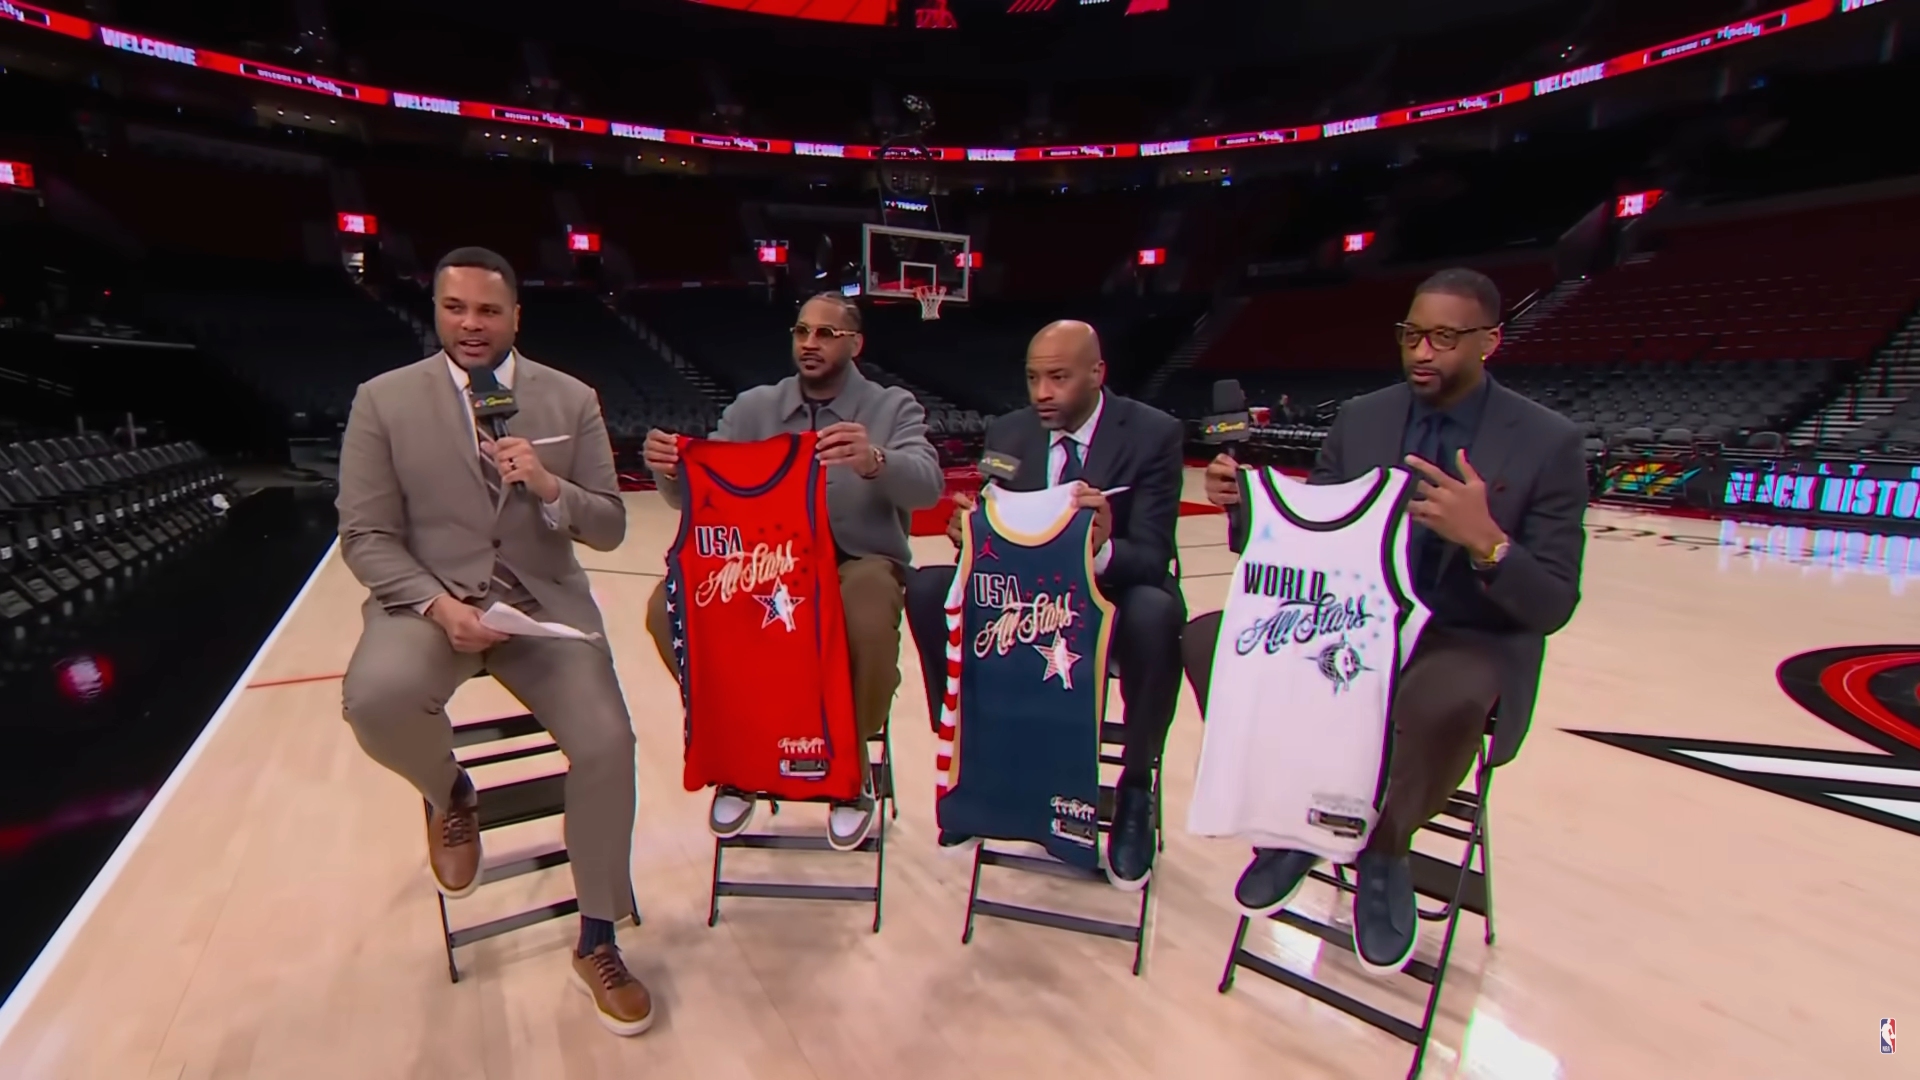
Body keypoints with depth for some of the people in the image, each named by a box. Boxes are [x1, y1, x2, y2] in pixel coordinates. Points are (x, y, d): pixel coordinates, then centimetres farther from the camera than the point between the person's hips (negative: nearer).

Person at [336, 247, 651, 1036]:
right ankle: (449, 795, 7)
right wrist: (438, 605, -20)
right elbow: (366, 536, -3)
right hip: (428, 599, 0)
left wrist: (549, 487, -18)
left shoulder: (572, 400, 4)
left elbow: (610, 529, 2)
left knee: (607, 743, -18)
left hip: (544, 603, 1)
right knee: (376, 700, -34)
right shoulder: (384, 401, 1)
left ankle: (596, 946, 7)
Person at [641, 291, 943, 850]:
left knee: (868, 622, -37)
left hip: (860, 563, -3)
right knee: (669, 608, -21)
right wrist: (668, 467, -25)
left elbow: (927, 484, -18)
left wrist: (873, 461, -40)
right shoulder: (753, 408, 10)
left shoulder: (894, 408, 3)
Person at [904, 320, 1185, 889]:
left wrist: (1103, 549, -41)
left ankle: (1134, 788, -11)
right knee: (928, 587, -19)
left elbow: (1152, 558, -18)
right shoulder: (1008, 434, 1)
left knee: (1155, 613, -37)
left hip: (1112, 597, -3)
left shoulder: (1153, 433, -10)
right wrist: (971, 530, -27)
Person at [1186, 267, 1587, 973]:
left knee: (1443, 702, -39)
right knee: (1210, 639, -18)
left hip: (1470, 644, -3)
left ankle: (1384, 849, -5)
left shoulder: (1548, 443, -7)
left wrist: (1487, 543, -32)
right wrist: (1244, 502, -19)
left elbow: (1553, 606, -11)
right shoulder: (1360, 420, 3)